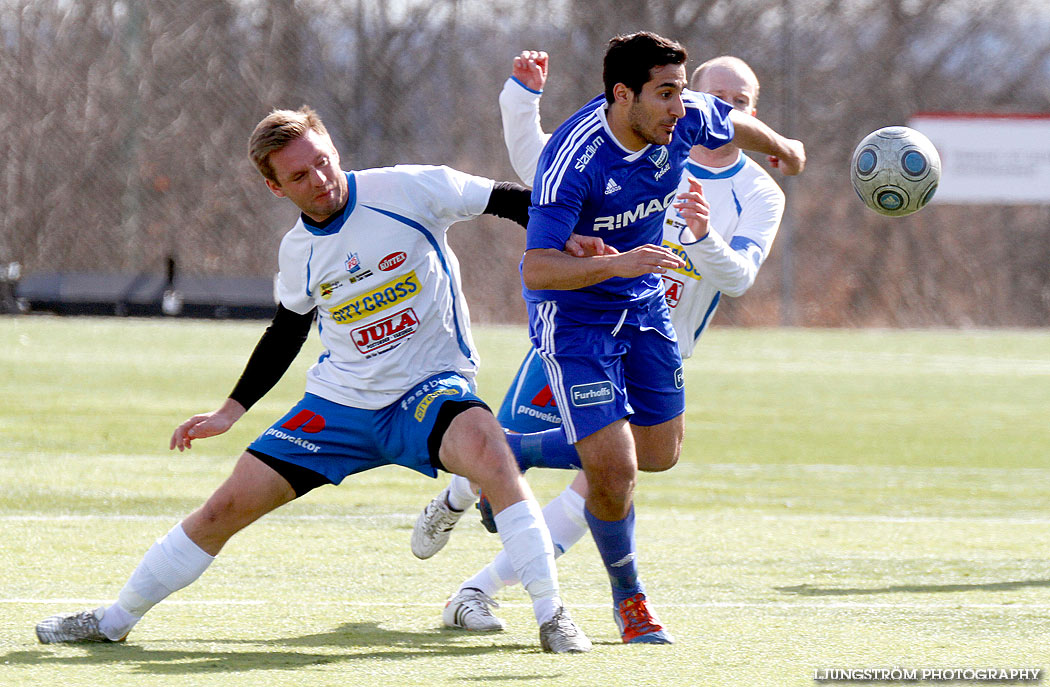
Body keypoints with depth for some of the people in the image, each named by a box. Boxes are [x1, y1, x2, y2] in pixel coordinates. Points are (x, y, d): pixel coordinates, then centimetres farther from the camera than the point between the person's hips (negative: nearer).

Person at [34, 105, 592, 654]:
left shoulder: (405, 190, -13)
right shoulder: (297, 251, 1)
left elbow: (509, 200, -7)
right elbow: (286, 332, 18)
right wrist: (230, 411, 16)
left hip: (429, 387, -4)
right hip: (340, 401, 4)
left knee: (485, 447, -38)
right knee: (228, 507, 0)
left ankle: (551, 616, -29)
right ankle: (114, 621, 19)